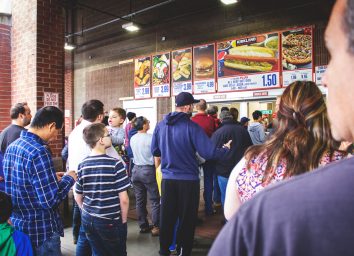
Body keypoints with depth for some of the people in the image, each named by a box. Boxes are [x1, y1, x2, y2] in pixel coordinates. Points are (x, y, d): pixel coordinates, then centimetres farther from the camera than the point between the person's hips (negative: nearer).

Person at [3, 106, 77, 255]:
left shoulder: (12, 146, 3)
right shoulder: (39, 152, -25)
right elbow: (50, 200, -26)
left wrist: (51, 178, 11)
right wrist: (69, 178, -11)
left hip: (16, 224, 9)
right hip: (41, 231, -9)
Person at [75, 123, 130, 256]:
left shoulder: (82, 165, -2)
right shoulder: (115, 164, -17)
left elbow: (78, 197, 6)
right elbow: (124, 199, -15)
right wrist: (123, 220, 0)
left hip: (88, 220, 5)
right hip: (111, 222, -5)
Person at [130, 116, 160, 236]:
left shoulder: (132, 139, 5)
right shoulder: (150, 138, -14)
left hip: (136, 169, 7)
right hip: (148, 170, -6)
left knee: (139, 200, 12)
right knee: (154, 200, 3)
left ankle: (143, 226, 21)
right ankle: (156, 227, 5)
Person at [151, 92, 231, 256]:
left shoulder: (161, 125, -3)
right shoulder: (192, 126, -15)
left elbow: (155, 151, 5)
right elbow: (208, 152, -17)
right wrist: (226, 150, 1)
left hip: (167, 179, 4)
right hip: (188, 179, -4)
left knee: (167, 216, 16)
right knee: (186, 218, 13)